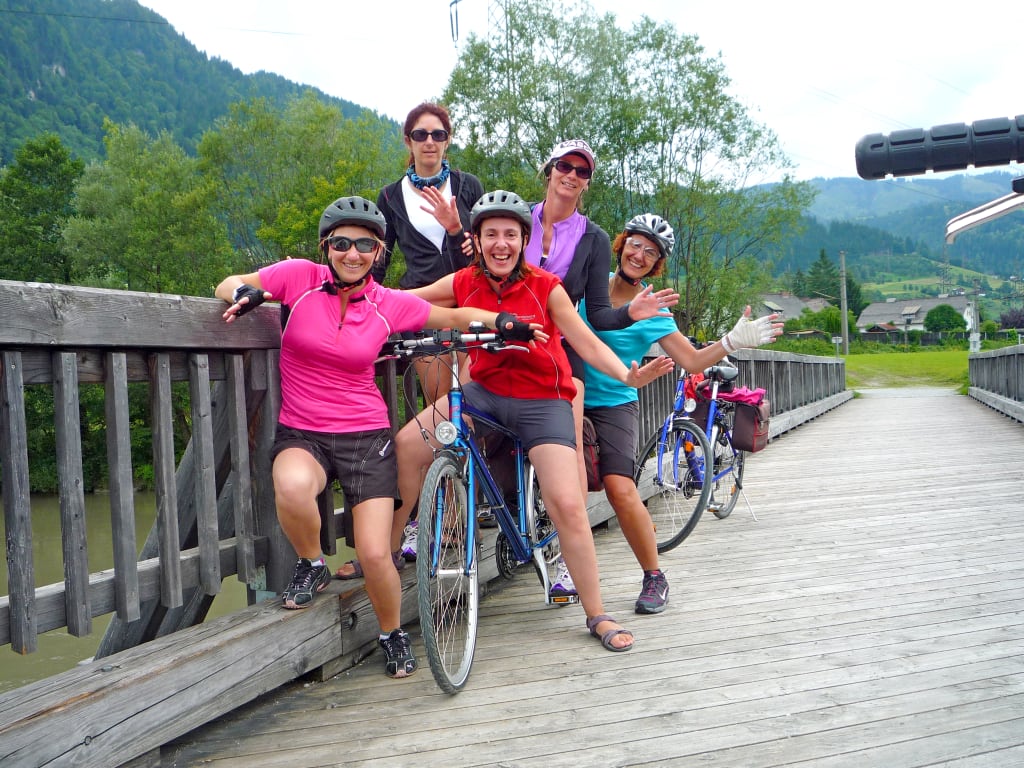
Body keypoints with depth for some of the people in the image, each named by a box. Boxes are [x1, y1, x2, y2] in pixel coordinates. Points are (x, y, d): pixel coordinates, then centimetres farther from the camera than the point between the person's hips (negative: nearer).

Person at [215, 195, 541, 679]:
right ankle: (312, 567, -2)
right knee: (292, 487, -37)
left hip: (366, 436, 0)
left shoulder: (391, 305, -1)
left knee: (375, 554, -10)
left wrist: (503, 322, -1)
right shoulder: (299, 277, -5)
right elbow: (227, 285, 5)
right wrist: (248, 293, -18)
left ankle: (393, 634, 24)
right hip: (301, 433, 0)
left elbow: (455, 317, 13)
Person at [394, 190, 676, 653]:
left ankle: (598, 617, 3)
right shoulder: (464, 283, -3)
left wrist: (628, 375, -30)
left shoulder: (546, 288, -12)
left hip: (542, 400, -3)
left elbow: (588, 344, -14)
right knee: (405, 446, -13)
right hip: (484, 392, 4)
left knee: (567, 505, -14)